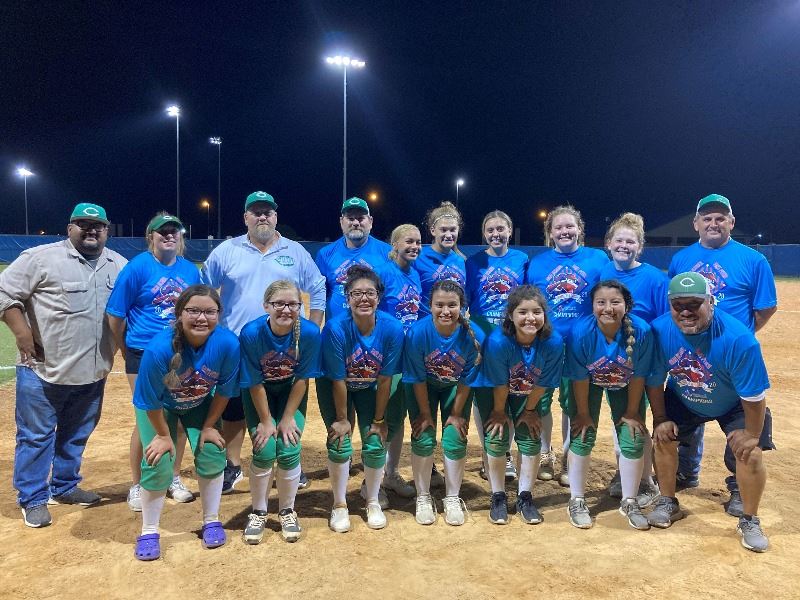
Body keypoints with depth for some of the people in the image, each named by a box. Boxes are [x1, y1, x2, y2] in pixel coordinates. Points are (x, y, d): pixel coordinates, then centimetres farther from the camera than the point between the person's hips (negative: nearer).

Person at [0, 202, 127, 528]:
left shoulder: (119, 265, 6)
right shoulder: (41, 257, -9)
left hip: (93, 373, 5)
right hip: (43, 370, -5)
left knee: (77, 435, 18)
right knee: (36, 435, 6)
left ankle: (65, 486, 35)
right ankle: (32, 498, 21)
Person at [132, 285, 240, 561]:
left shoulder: (228, 344, -32)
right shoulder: (159, 349, -39)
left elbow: (223, 391, -14)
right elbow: (150, 401, -23)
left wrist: (209, 426, -6)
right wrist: (164, 435, -12)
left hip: (200, 404, 2)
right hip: (159, 407, -2)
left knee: (212, 453, -6)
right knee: (159, 463, -11)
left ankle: (211, 521, 17)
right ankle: (149, 532, 13)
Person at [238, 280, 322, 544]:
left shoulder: (310, 332, -26)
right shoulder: (251, 333, -28)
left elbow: (302, 379, -15)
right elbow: (255, 384, -18)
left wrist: (287, 418, -11)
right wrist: (265, 421, -12)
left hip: (291, 391, 1)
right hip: (259, 393, 0)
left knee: (289, 451, -9)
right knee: (264, 451, -10)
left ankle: (287, 511, 16)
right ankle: (258, 513, 14)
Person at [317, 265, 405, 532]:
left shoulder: (392, 328, -26)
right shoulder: (336, 328, -32)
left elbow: (385, 379, -17)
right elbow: (337, 380, -22)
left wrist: (378, 419, -9)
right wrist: (342, 419, -13)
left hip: (370, 389, 2)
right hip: (334, 388, -2)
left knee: (376, 443, -4)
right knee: (340, 443, -8)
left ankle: (373, 503, 21)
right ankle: (339, 505, 15)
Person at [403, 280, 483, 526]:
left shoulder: (471, 335, -27)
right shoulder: (417, 332, -30)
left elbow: (466, 381, -15)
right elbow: (417, 379, -18)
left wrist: (456, 414, -8)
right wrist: (426, 414, -11)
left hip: (455, 388, 1)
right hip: (423, 387, -1)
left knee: (455, 439, -5)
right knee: (423, 439, -7)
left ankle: (452, 499, 16)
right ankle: (423, 497, 14)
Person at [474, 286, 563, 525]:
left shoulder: (554, 342, -30)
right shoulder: (497, 341, -38)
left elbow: (542, 383, -15)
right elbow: (499, 384, -22)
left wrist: (529, 410, -5)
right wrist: (499, 412, -10)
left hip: (526, 394, 3)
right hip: (491, 391, -2)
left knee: (531, 440, -2)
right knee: (497, 438, -8)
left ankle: (525, 498, 16)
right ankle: (498, 498, 11)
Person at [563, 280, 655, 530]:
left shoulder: (642, 331, -31)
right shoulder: (580, 332, -34)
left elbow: (638, 376, -18)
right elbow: (579, 378, -21)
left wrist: (631, 413, -8)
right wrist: (583, 414, -11)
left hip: (625, 387, 1)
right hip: (590, 384, -1)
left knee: (633, 440, -2)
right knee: (582, 437, -6)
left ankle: (629, 503, 20)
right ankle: (577, 501, 12)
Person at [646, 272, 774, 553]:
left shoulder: (739, 339, -38)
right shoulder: (659, 330, -28)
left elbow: (753, 396, -26)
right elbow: (654, 380, -12)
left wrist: (752, 433, -15)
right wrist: (660, 419, -6)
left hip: (735, 406, -3)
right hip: (683, 401, 3)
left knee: (750, 454, -14)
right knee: (663, 438, -4)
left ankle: (749, 521, 11)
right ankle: (668, 503, 21)